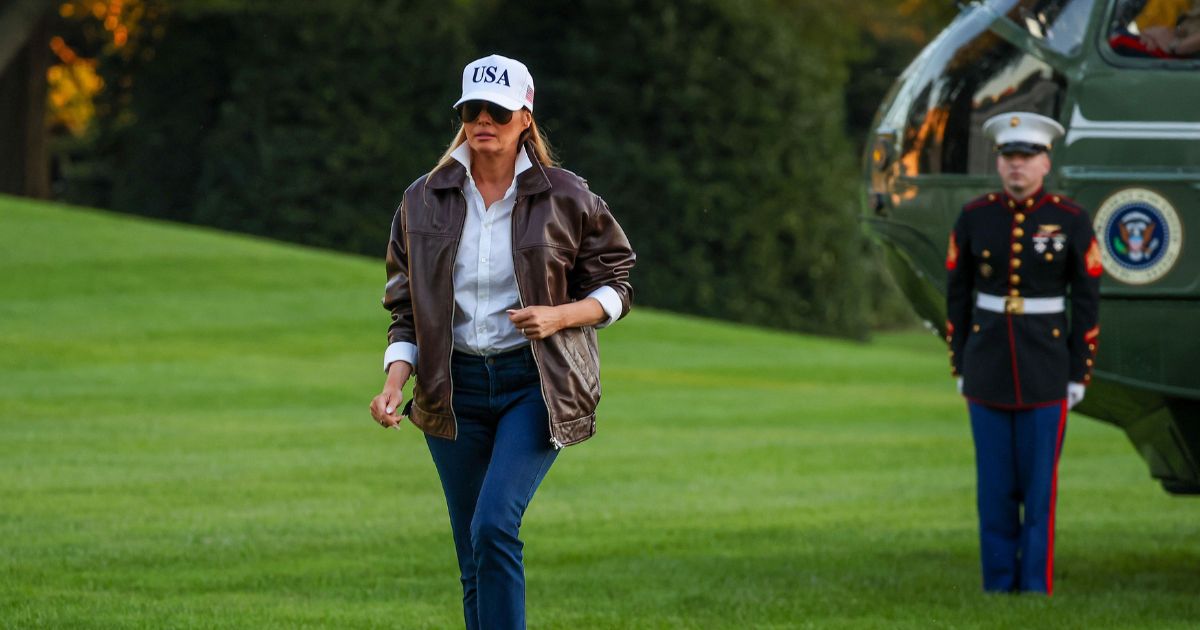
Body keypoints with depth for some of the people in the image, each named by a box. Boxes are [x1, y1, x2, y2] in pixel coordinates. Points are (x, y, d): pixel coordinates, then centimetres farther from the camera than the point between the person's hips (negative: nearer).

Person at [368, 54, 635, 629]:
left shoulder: (565, 198, -2)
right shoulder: (424, 202, 5)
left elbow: (616, 287, 4)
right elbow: (406, 307, 8)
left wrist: (559, 315, -15)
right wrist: (395, 381, -8)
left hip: (536, 385, -3)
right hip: (455, 387, 3)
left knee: (494, 525, -22)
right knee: (475, 560, 6)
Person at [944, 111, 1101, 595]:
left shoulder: (1071, 221, -4)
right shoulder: (974, 218, 1)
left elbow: (1087, 303, -1)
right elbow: (957, 296, 7)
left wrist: (1079, 375, -4)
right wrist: (960, 369, 5)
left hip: (1046, 372, -2)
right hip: (988, 371, 2)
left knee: (1040, 484, -1)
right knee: (995, 485, 4)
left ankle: (1037, 590, 4)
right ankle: (998, 589, 11)